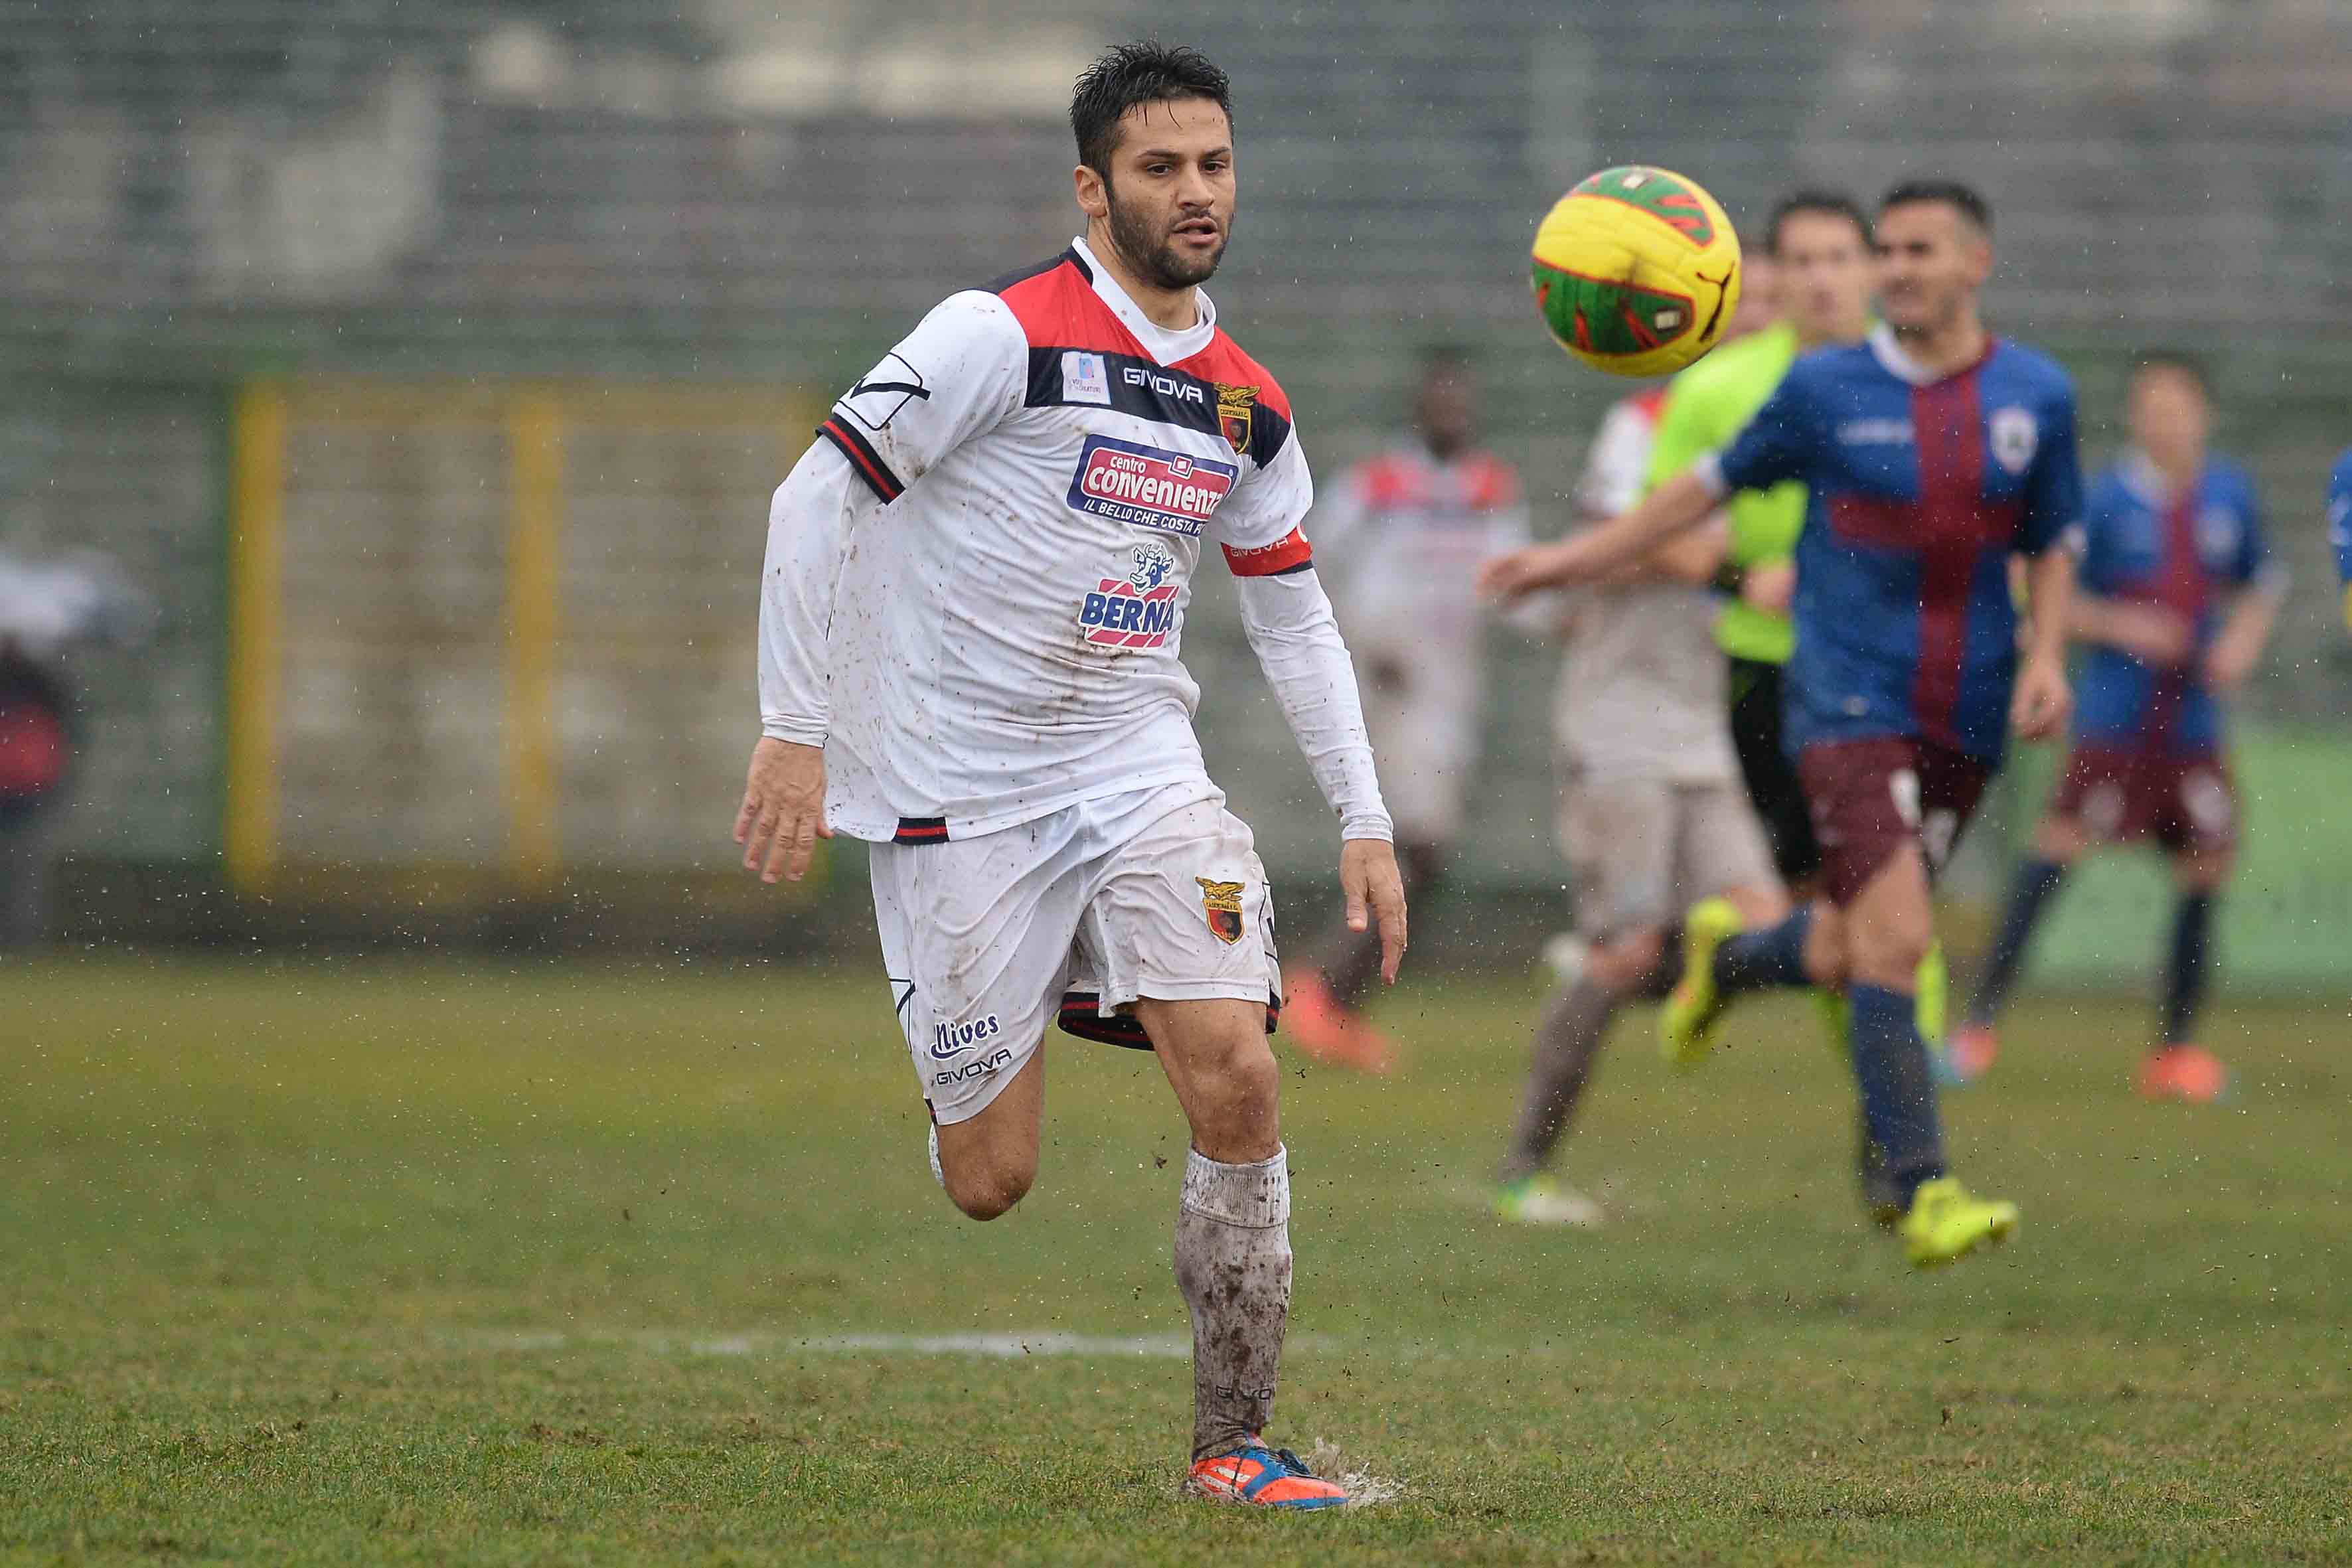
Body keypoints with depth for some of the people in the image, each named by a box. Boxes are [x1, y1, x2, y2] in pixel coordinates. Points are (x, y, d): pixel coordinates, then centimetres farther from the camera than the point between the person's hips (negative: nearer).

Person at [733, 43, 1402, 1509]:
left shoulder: (1249, 407, 8)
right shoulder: (1005, 334, -11)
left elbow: (1296, 615, 20)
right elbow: (817, 498, -11)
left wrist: (1365, 821, 15)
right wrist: (797, 727, -15)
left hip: (1141, 773, 4)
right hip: (960, 795, -4)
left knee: (1238, 1079, -15)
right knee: (991, 1184, -6)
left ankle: (1234, 1446, -6)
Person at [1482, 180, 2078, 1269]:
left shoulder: (2037, 397, 4)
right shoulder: (1827, 390, -1)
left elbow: (2052, 544, 16)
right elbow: (1716, 484, 12)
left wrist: (2047, 656, -1)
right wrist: (1576, 559, 12)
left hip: (1967, 718, 3)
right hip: (1849, 702, -3)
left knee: (1843, 957, 10)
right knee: (1895, 939, -18)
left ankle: (1730, 955, 45)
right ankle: (1921, 1192, -14)